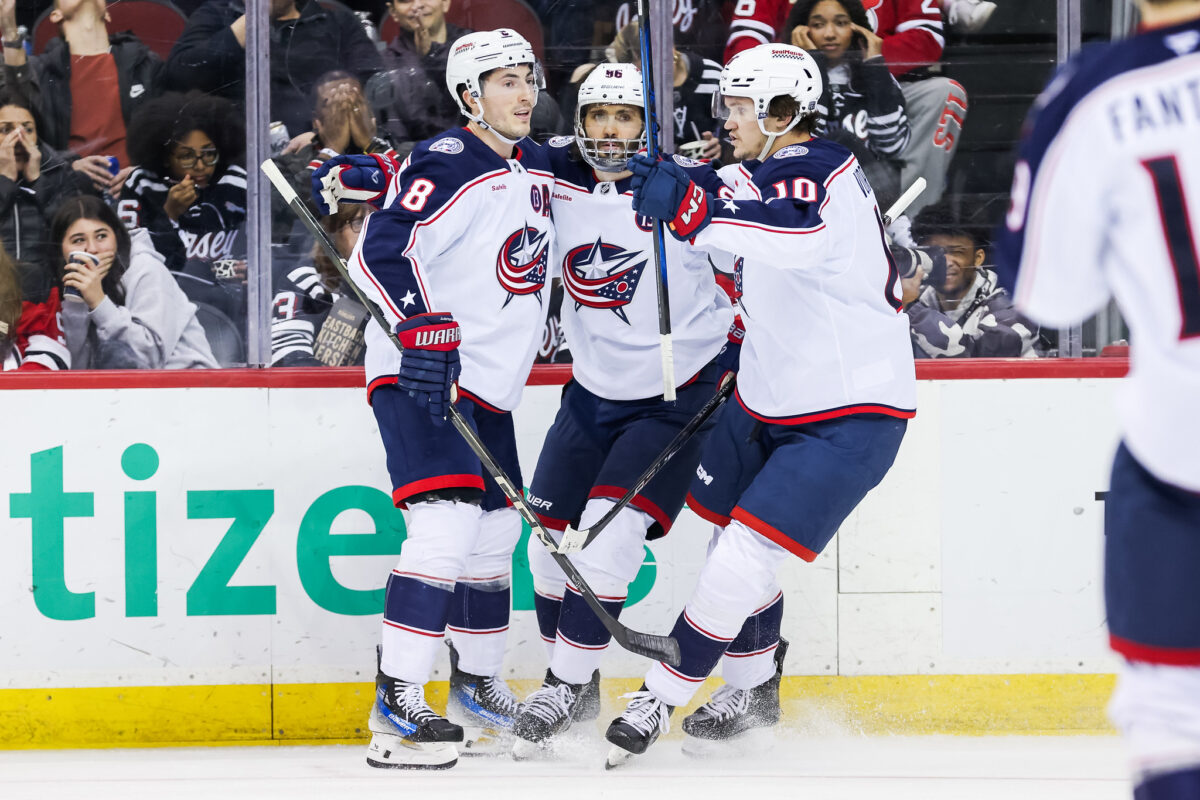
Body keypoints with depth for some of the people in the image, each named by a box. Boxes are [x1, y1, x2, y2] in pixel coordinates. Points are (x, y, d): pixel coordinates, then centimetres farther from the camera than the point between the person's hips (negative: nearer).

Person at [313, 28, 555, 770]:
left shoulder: (537, 166, 11)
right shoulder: (447, 165, -16)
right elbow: (381, 251, -24)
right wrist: (423, 333, -32)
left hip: (488, 384, 9)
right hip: (419, 375, -9)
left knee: (496, 532, 16)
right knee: (447, 521, -21)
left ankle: (479, 684, 33)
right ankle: (397, 707, -22)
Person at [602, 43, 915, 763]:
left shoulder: (822, 171, -23)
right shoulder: (767, 173, 7)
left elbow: (796, 236, -45)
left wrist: (690, 206, -54)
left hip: (851, 417, -10)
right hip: (770, 399, 10)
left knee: (746, 555, -13)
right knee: (728, 536, 16)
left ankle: (660, 700, -4)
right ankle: (755, 688, 34)